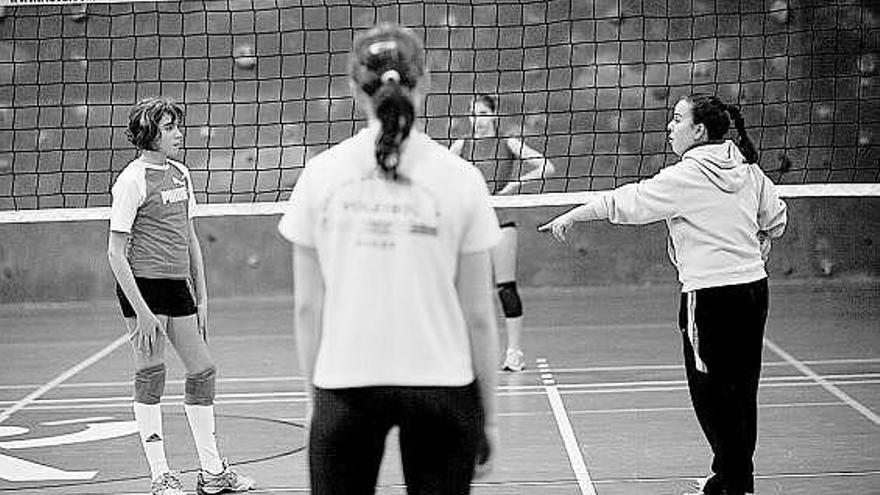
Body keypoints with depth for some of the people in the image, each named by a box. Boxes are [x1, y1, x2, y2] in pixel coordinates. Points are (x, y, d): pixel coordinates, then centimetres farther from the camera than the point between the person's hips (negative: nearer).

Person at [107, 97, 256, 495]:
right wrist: (140, 309, -17)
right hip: (143, 285, -7)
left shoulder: (180, 174, 12)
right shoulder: (132, 181, -10)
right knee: (151, 375, -3)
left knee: (203, 371, 8)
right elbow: (116, 252, -12)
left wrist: (201, 297, 16)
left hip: (178, 286, 7)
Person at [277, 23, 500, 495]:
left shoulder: (318, 174, -1)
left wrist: (315, 394, 12)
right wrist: (488, 414, 7)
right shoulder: (460, 178, -3)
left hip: (343, 385, 1)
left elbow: (306, 306, 2)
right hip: (441, 385, 0)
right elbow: (478, 315, -1)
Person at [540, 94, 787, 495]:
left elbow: (624, 202, -10)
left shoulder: (685, 178, -12)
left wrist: (571, 216, -1)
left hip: (710, 295, -7)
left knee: (710, 391, 3)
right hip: (754, 286, 7)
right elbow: (775, 217, 17)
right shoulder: (748, 169, 7)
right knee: (742, 388, 14)